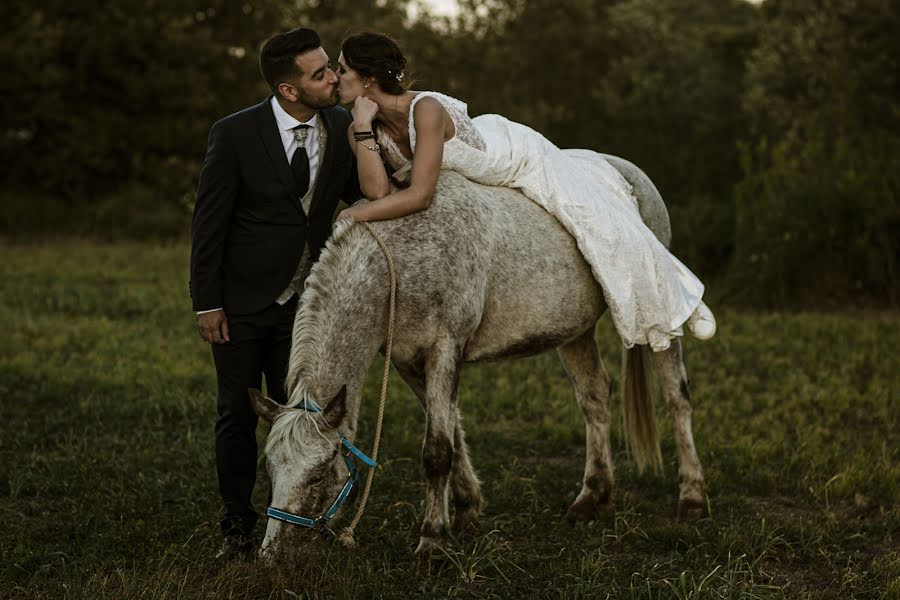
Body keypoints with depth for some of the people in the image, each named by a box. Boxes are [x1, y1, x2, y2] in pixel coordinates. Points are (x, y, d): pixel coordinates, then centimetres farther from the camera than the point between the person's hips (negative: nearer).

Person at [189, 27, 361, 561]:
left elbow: (361, 197, 9)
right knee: (238, 416, 8)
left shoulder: (342, 127, -5)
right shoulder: (235, 134, -16)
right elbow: (209, 222, -10)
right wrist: (207, 303, -10)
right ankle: (238, 526, 22)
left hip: (304, 302, 3)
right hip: (243, 302, -3)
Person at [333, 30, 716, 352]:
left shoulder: (426, 109, -41)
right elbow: (377, 191, -34)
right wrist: (363, 127, -40)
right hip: (477, 172, 6)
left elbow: (419, 195, -46)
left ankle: (679, 301, 18)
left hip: (518, 154, -6)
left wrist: (357, 215, -39)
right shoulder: (359, 131, -21)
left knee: (603, 225, -4)